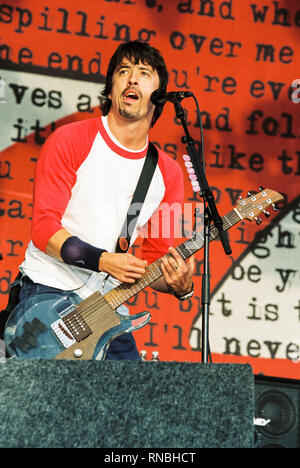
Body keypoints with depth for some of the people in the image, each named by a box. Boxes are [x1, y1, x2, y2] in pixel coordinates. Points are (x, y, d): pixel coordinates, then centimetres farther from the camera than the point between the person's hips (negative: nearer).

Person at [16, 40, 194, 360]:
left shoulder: (167, 173, 6)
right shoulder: (70, 140, -6)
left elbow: (156, 258, 7)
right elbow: (43, 227, -11)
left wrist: (179, 285, -14)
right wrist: (102, 260, -23)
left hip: (105, 308, 5)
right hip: (47, 293, -4)